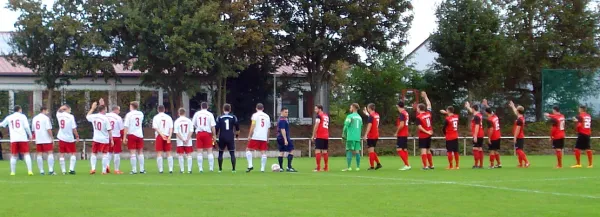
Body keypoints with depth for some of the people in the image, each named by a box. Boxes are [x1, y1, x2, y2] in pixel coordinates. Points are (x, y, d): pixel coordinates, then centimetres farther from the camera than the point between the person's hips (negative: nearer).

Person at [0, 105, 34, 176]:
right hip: (23, 138, -2)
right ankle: (29, 171, -11)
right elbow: (26, 127, -4)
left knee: (14, 156, 9)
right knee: (26, 154, -1)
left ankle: (12, 172, 5)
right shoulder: (22, 116, 4)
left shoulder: (9, 117, 12)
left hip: (13, 139, 2)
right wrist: (30, 136, 4)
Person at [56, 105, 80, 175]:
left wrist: (62, 108, 11)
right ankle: (71, 169, -3)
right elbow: (74, 129, -11)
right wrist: (77, 137, -1)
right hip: (70, 139, -3)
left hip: (61, 138, 3)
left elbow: (58, 111, 27)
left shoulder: (59, 115, 0)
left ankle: (63, 170, 7)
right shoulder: (71, 116, -11)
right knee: (73, 153, 7)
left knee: (62, 154, 8)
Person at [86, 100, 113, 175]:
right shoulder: (105, 119, -15)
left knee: (94, 154, 16)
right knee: (104, 154, 2)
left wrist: (92, 108, 30)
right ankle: (104, 171, 2)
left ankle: (93, 168, 6)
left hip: (96, 139, 4)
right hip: (104, 139, -4)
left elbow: (87, 116, 24)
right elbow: (109, 130, -13)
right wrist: (111, 140, -6)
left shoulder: (93, 116, -1)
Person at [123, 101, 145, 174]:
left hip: (131, 135, -4)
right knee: (140, 152, 11)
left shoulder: (129, 114, -7)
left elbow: (126, 126, -12)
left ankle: (134, 170, -6)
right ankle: (142, 169, 10)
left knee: (132, 153, -3)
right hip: (140, 135, 4)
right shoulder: (141, 114, 8)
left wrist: (124, 137, -10)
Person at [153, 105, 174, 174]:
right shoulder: (168, 117, 8)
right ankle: (170, 169, 2)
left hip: (159, 136, -2)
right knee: (168, 153, 7)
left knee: (159, 153, 0)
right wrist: (169, 137, -6)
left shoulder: (156, 117, 2)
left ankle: (160, 169, -4)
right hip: (167, 136, 2)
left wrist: (162, 135, -14)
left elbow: (155, 128, -9)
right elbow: (171, 128, 0)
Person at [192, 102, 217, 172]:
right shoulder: (210, 114, -2)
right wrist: (214, 135, 1)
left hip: (199, 133, 1)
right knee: (209, 151, 5)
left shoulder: (197, 114, 4)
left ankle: (200, 168, 3)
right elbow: (213, 126, -5)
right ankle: (211, 167, 2)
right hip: (208, 133, -1)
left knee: (200, 152, 4)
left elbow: (193, 124, 6)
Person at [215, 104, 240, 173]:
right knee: (232, 153, 4)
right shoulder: (233, 117, 1)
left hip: (222, 138, 0)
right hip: (230, 138, 0)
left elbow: (217, 128, -3)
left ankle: (220, 169, 10)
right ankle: (233, 169, -2)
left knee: (220, 153, 12)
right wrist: (237, 134, 26)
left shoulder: (219, 118, -1)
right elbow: (237, 127, 7)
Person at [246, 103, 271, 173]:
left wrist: (249, 135, -6)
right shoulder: (267, 116, 14)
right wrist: (267, 137, 24)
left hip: (255, 137, -4)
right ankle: (262, 168, -1)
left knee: (248, 149, 6)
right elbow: (268, 128, 16)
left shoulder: (255, 115, 0)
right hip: (264, 138, 4)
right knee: (263, 152, 4)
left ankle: (250, 165, -7)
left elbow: (253, 126, -8)